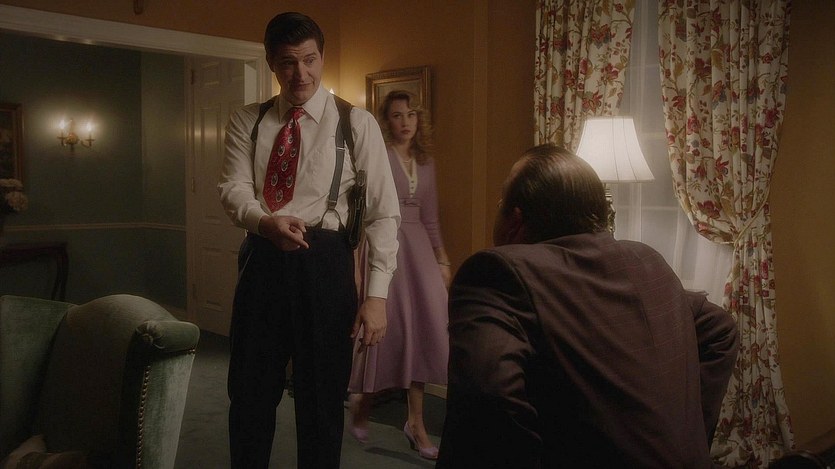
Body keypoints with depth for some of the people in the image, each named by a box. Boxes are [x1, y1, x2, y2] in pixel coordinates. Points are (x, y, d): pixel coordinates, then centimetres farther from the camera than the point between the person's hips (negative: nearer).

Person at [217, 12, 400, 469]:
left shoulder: (356, 123, -1)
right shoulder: (246, 121, 8)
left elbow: (383, 212, -4)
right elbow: (233, 189, -3)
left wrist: (377, 294, -11)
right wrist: (265, 222, -27)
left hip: (323, 260, -2)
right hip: (261, 260, 3)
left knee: (322, 394, 10)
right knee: (249, 391, 14)